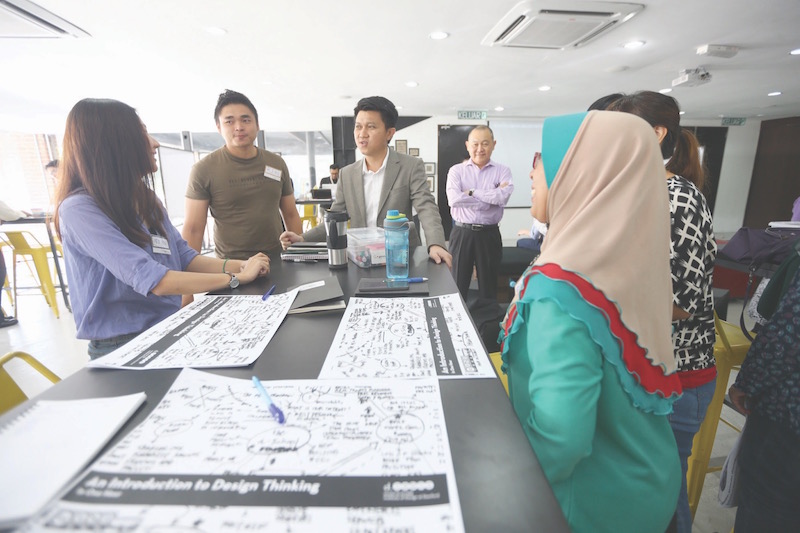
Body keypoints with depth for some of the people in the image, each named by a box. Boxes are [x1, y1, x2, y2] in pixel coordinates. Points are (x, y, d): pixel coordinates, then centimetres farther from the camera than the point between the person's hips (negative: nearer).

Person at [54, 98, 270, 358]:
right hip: (123, 346, -7)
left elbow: (185, 258, 5)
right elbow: (153, 280, -27)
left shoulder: (144, 198, 8)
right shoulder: (79, 209, -17)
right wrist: (237, 277, -21)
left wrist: (239, 265, -12)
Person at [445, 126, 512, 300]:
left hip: (489, 234, 0)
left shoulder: (502, 171, 4)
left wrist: (472, 192, -10)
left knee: (489, 286, 12)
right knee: (457, 286, 8)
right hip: (462, 233, 0)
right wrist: (491, 198, -10)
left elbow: (503, 197, -15)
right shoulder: (456, 170, 3)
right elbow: (454, 199, -15)